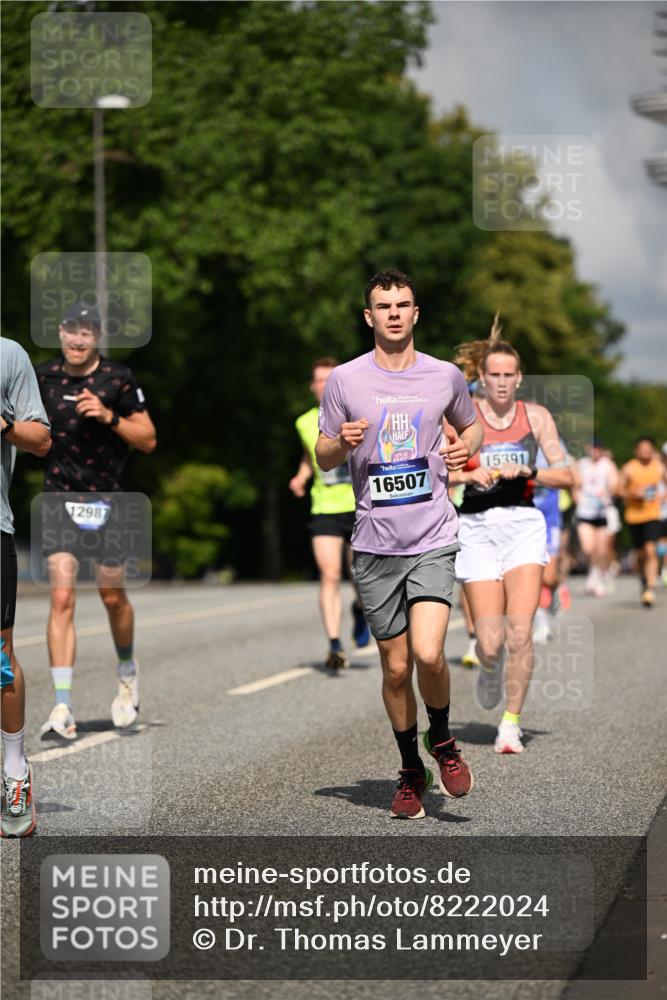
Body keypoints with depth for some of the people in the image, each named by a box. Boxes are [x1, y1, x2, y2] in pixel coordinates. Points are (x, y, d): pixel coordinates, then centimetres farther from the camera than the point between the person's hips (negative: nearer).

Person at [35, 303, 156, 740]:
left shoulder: (118, 378, -6)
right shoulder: (44, 376, 3)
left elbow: (149, 440, -6)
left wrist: (110, 417, -18)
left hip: (106, 499, -1)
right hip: (59, 497, 1)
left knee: (113, 598, 10)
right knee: (62, 598, -10)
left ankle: (128, 674, 39)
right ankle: (63, 708, -12)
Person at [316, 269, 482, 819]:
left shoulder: (446, 376, 5)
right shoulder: (344, 380, 3)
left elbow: (472, 424, 23)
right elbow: (323, 457, 10)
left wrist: (465, 446, 0)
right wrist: (342, 442, -12)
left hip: (433, 540, -1)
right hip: (374, 545, 1)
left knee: (428, 654, -17)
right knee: (396, 667, 4)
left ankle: (442, 740, 13)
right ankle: (411, 772, 24)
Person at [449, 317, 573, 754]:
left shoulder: (536, 416, 6)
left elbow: (565, 475, 5)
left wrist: (523, 471, -11)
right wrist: (470, 475, -17)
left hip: (524, 525, 0)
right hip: (477, 527, 0)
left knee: (520, 632, -14)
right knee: (490, 642, -6)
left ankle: (512, 723, -1)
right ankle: (490, 668, 32)